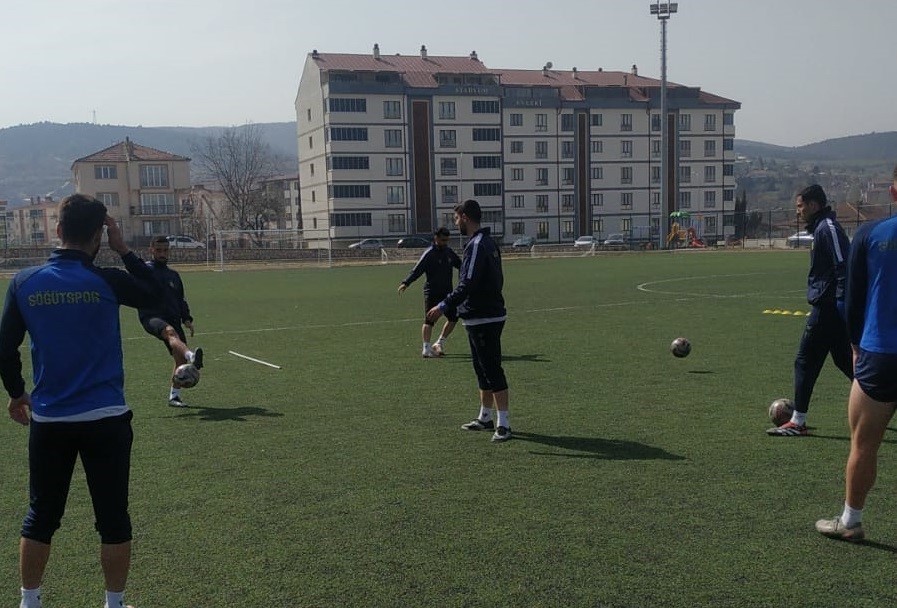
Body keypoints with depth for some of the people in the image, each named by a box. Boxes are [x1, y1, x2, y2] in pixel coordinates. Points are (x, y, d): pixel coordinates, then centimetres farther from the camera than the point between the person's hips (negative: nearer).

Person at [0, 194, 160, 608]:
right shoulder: (108, 282, -12)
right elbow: (155, 294, 8)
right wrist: (123, 251, 7)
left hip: (48, 419, 3)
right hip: (105, 419, -3)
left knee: (40, 518, 17)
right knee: (113, 519, 9)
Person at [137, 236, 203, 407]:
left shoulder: (173, 275, 23)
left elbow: (181, 300, 28)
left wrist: (186, 318, 15)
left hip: (172, 319, 6)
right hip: (151, 317, -6)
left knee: (180, 359, -3)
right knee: (170, 332, -39)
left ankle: (174, 396, 12)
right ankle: (191, 356, -68)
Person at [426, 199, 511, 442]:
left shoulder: (477, 245, -18)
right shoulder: (488, 242, 15)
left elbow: (468, 284, -26)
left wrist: (444, 306, -25)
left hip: (483, 319, -11)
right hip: (490, 315, 11)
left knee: (492, 370, -7)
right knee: (483, 369, 18)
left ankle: (503, 424, -4)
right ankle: (485, 418, 28)